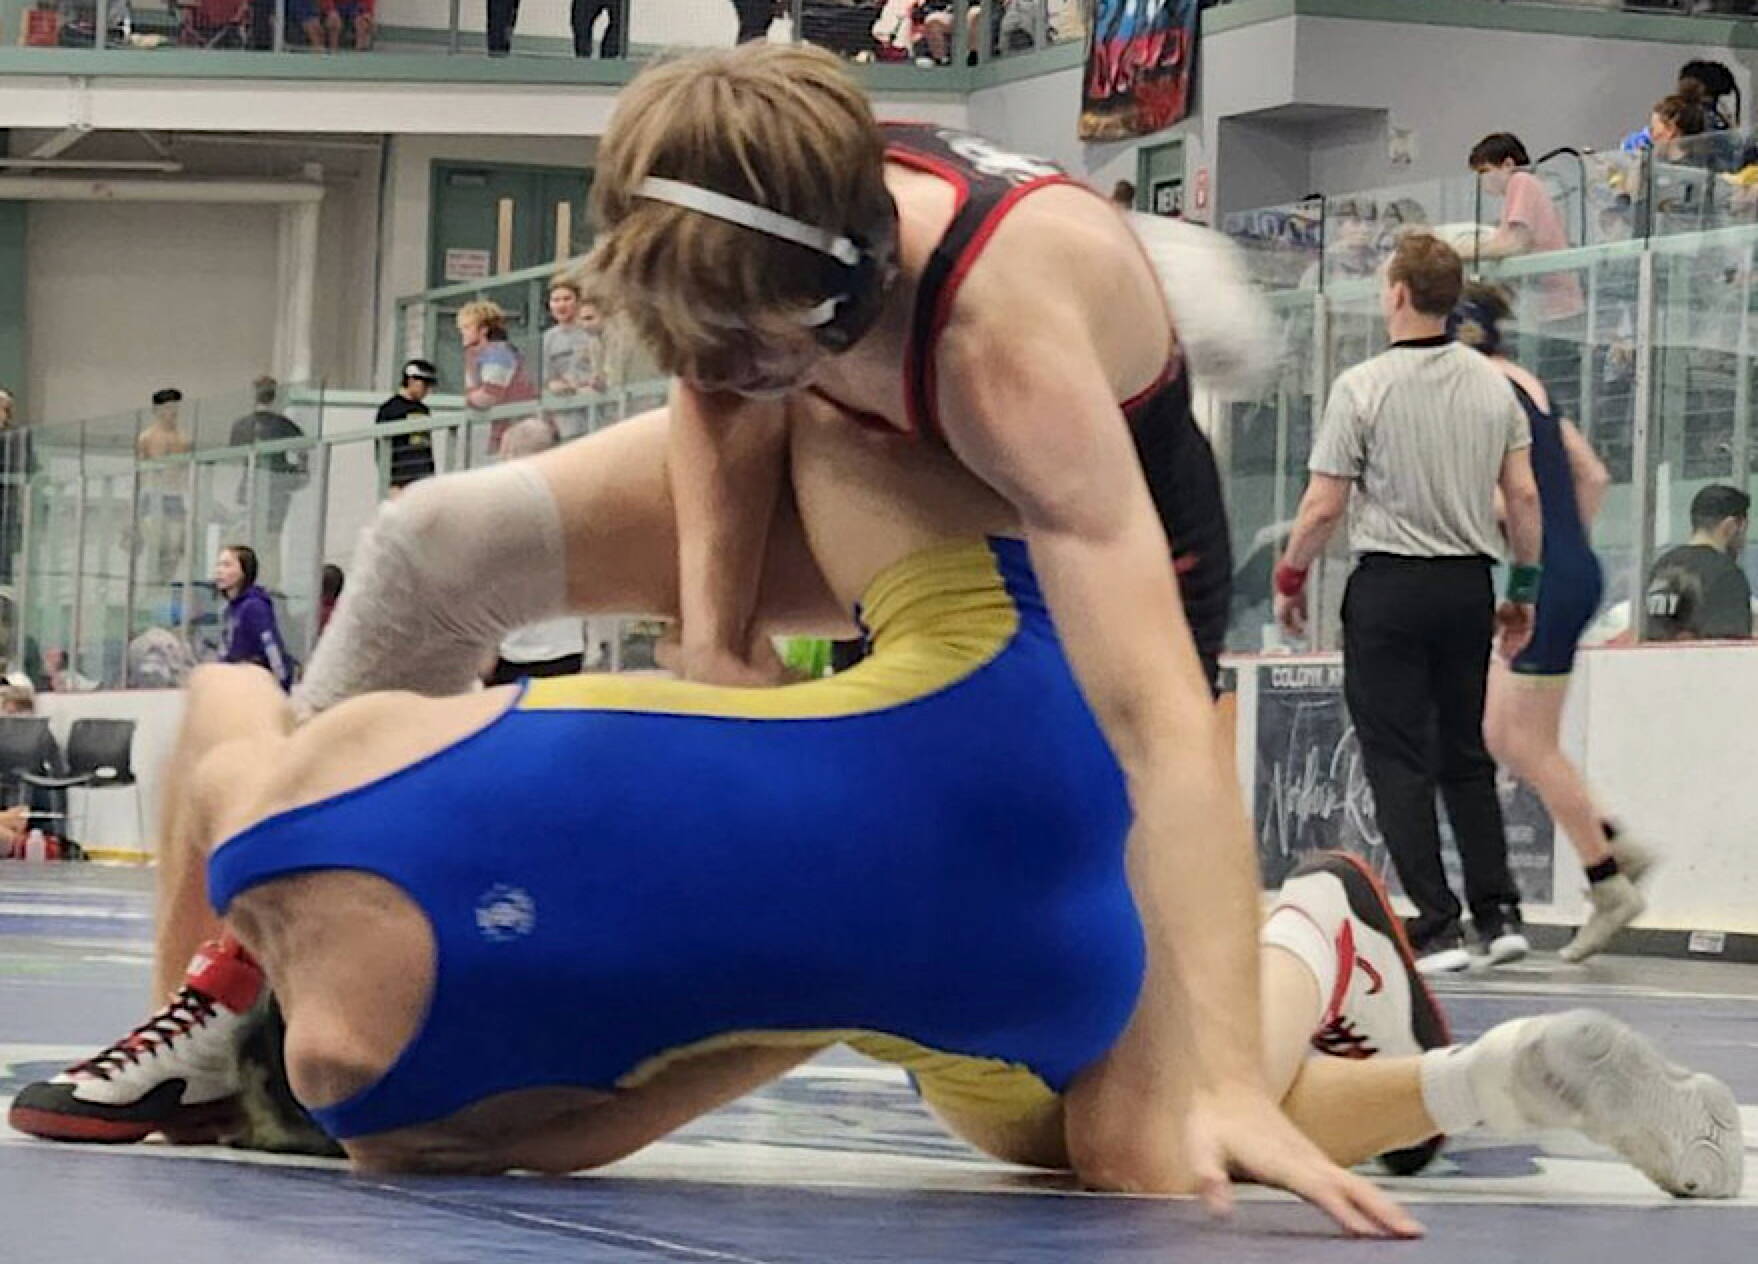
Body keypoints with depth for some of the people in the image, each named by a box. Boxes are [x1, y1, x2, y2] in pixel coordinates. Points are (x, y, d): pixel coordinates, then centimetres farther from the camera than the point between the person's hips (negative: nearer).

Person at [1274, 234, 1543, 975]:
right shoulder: (1494, 385, 4)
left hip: (1389, 583, -5)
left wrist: (1290, 579, 7)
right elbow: (1524, 496, 4)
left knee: (1399, 760, -1)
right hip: (1469, 582, 5)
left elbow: (1324, 506, -8)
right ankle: (1499, 912, 8)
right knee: (1467, 754, 15)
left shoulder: (1364, 387, -10)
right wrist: (1524, 588, 15)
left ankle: (1436, 926, -6)